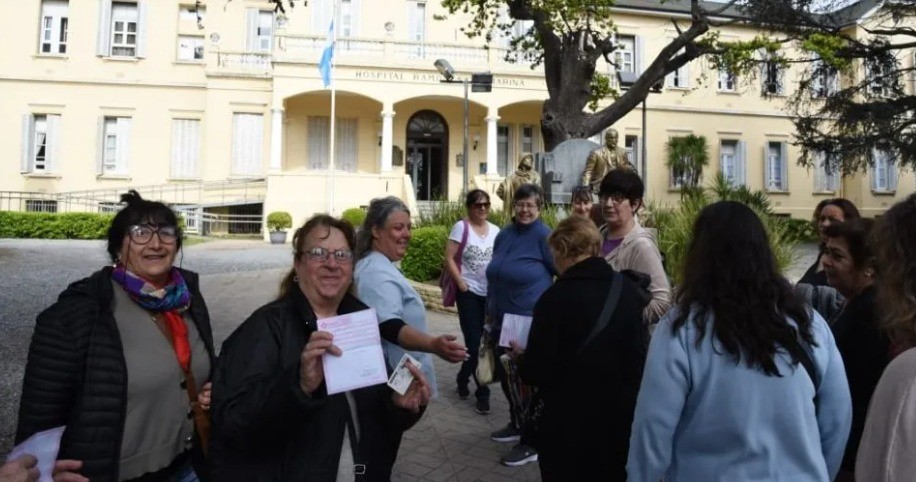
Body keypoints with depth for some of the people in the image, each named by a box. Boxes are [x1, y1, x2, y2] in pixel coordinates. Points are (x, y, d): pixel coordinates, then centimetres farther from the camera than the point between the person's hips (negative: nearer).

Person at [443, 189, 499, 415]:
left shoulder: (495, 230, 7)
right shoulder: (461, 227, -6)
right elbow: (449, 259, -8)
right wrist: (460, 283, -14)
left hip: (491, 293, 5)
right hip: (469, 293, -5)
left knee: (486, 342, 12)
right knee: (475, 342, -1)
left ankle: (463, 379, 32)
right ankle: (482, 390, 13)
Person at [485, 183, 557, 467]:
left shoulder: (544, 236, -13)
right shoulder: (504, 235, 7)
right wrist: (490, 313, 19)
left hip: (531, 324, -7)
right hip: (502, 321, 7)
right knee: (506, 376, 18)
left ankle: (531, 443, 16)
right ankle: (517, 425, 39)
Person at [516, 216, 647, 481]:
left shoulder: (555, 298, -20)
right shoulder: (627, 289, -4)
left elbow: (536, 371, -17)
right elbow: (640, 353, 5)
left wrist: (521, 360, 4)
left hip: (570, 422, -4)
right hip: (621, 416, 5)